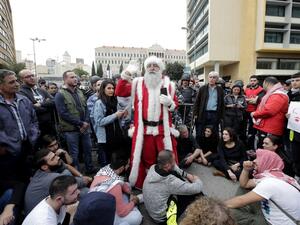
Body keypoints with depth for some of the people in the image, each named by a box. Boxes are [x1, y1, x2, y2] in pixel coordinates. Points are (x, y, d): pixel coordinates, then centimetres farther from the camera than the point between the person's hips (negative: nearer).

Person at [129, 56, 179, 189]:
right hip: (144, 128, 0)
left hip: (163, 128, 0)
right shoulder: (138, 83, 4)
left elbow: (175, 103, 9)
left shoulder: (167, 84, 4)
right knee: (146, 156, 12)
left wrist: (169, 103, -13)